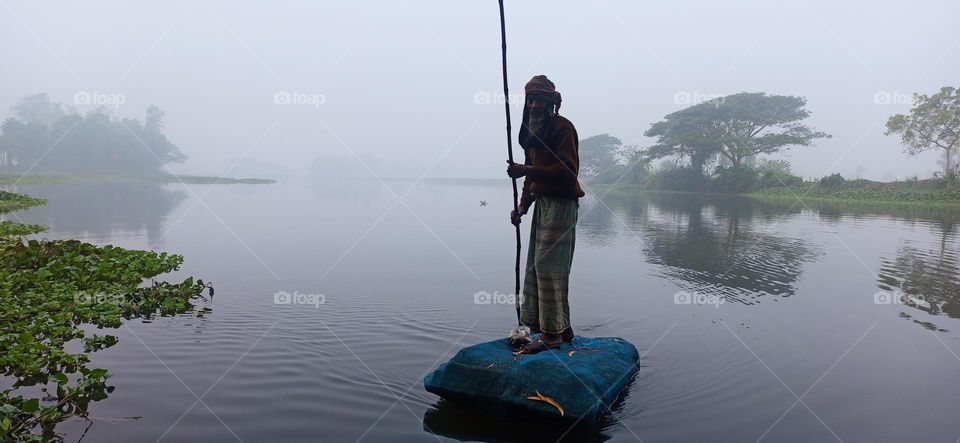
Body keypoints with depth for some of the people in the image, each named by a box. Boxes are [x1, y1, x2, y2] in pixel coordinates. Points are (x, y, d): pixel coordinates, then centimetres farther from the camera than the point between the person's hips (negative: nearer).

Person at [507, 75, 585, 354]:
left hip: (561, 203, -9)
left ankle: (552, 333, -4)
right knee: (536, 266, 9)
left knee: (548, 266, -11)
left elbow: (567, 170, -19)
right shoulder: (532, 130, 17)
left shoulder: (562, 127, -10)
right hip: (542, 203, 9)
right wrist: (522, 206, 10)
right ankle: (562, 329, 18)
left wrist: (526, 171, -24)